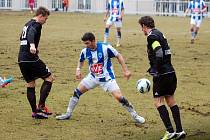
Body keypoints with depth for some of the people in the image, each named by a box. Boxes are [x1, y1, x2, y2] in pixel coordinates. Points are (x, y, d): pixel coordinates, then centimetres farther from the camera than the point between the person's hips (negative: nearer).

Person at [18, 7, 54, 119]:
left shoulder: (27, 24, 21)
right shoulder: (36, 25, -7)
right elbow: (31, 34, -29)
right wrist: (32, 45, -48)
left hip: (21, 60, 9)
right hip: (31, 59, -9)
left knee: (30, 85, 12)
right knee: (49, 78, 2)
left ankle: (35, 112, 11)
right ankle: (41, 106, -3)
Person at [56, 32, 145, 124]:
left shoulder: (105, 48, -22)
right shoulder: (85, 51, -7)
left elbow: (118, 56, -10)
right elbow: (81, 61, 15)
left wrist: (125, 70, -12)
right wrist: (78, 69, -5)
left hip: (107, 78, -5)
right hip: (93, 77, 5)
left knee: (119, 97, -16)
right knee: (77, 92, 0)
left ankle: (134, 115, 0)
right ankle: (68, 114, 15)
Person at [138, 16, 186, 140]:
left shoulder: (152, 36, -12)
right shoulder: (160, 34, 16)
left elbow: (159, 54, -23)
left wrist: (156, 71, -21)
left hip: (162, 74, -9)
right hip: (171, 72, 9)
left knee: (158, 101, -4)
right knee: (170, 100, 14)